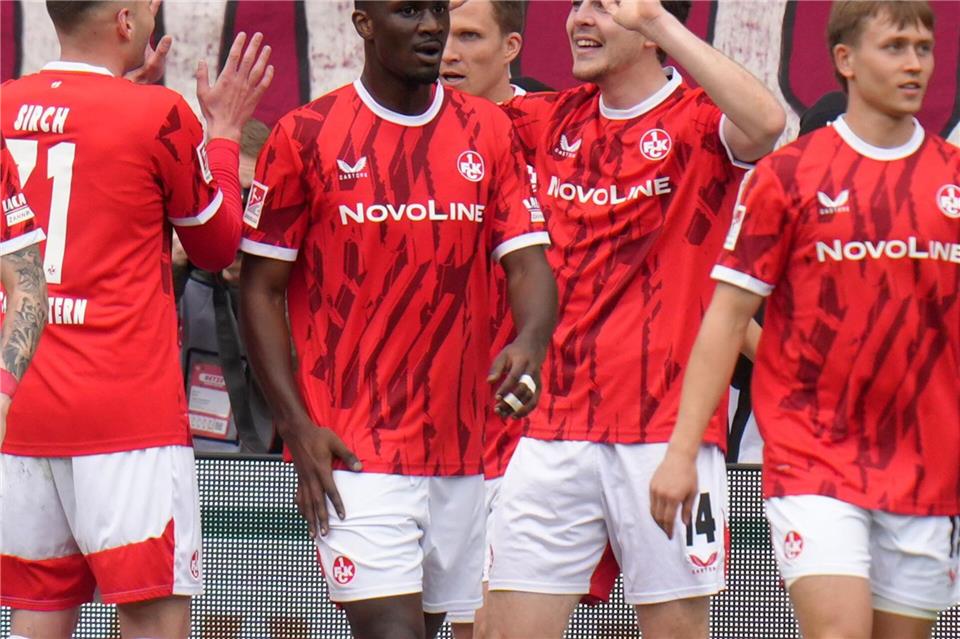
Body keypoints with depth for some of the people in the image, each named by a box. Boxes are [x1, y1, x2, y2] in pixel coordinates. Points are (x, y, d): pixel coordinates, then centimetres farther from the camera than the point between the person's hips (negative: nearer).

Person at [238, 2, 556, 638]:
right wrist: (297, 426, -9)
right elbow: (260, 289, 1)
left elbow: (529, 262, 2)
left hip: (464, 452, 4)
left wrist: (530, 343, -21)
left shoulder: (490, 132, 9)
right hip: (354, 451, -4)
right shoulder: (305, 137, -2)